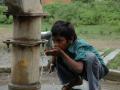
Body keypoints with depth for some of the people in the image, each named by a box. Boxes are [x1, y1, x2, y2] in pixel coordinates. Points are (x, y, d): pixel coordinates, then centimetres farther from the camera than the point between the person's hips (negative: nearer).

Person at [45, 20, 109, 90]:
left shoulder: (80, 46, -32)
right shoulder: (62, 45, -14)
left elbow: (79, 69, -46)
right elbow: (54, 64, -3)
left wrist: (62, 54, -49)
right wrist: (55, 55, -24)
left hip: (97, 69, -6)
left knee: (90, 56, -38)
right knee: (58, 59, -13)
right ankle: (74, 80, 12)